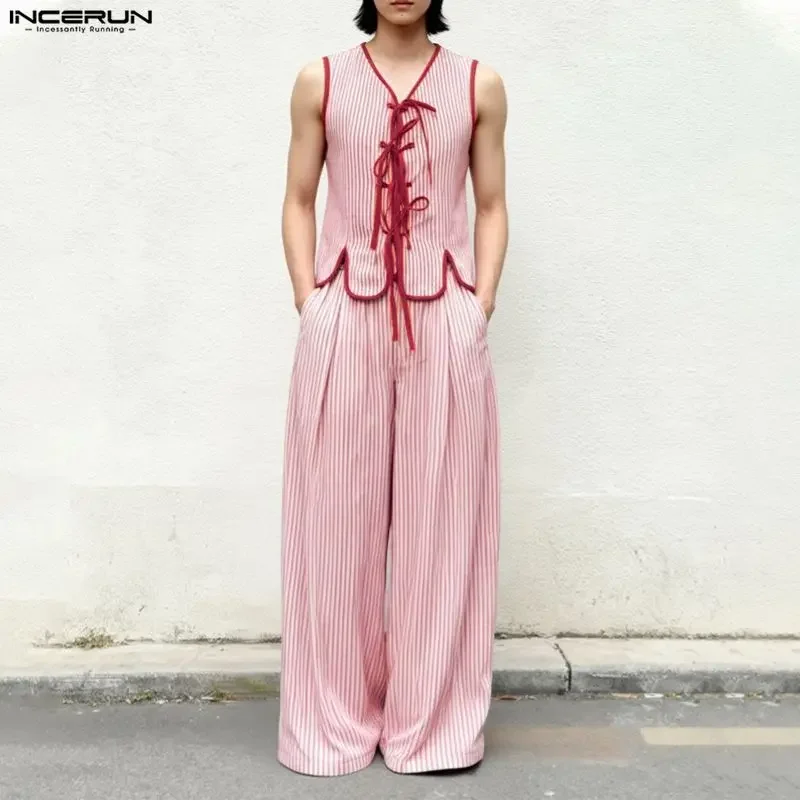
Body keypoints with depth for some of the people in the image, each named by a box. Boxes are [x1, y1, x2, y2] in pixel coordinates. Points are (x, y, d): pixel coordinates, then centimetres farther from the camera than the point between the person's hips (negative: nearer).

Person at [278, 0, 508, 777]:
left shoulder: (478, 85, 9)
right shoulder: (320, 81, 9)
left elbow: (492, 208, 10)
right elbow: (299, 201, 9)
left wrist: (480, 308, -1)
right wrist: (308, 305, -2)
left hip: (446, 326, 0)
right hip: (343, 323, 0)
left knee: (441, 517, 4)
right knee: (338, 515, 4)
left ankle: (432, 717, 19)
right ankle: (337, 714, 20)